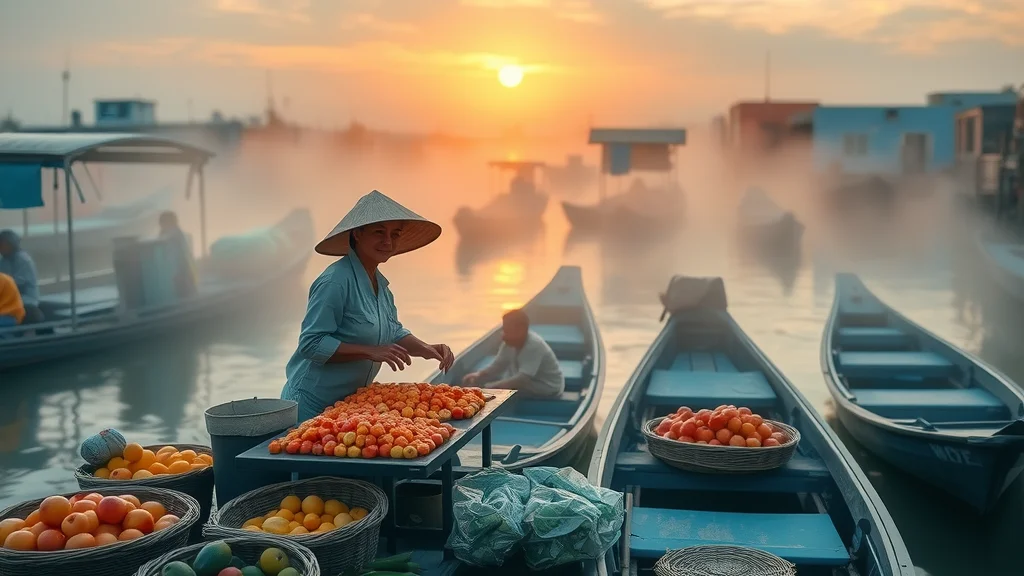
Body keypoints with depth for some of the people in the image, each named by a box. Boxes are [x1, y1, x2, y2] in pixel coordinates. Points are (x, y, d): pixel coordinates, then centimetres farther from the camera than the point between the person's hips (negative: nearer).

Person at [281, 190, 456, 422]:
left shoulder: (380, 283, 8)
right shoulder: (335, 281, -20)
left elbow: (394, 333, 16)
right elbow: (311, 344, -22)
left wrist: (426, 349, -3)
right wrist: (371, 352, -27)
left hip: (351, 402, 8)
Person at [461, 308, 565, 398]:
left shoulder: (534, 346, -29)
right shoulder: (509, 343, -6)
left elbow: (522, 379, -36)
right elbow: (496, 367, -3)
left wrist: (492, 386, -41)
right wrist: (478, 375, -23)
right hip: (528, 385, 8)